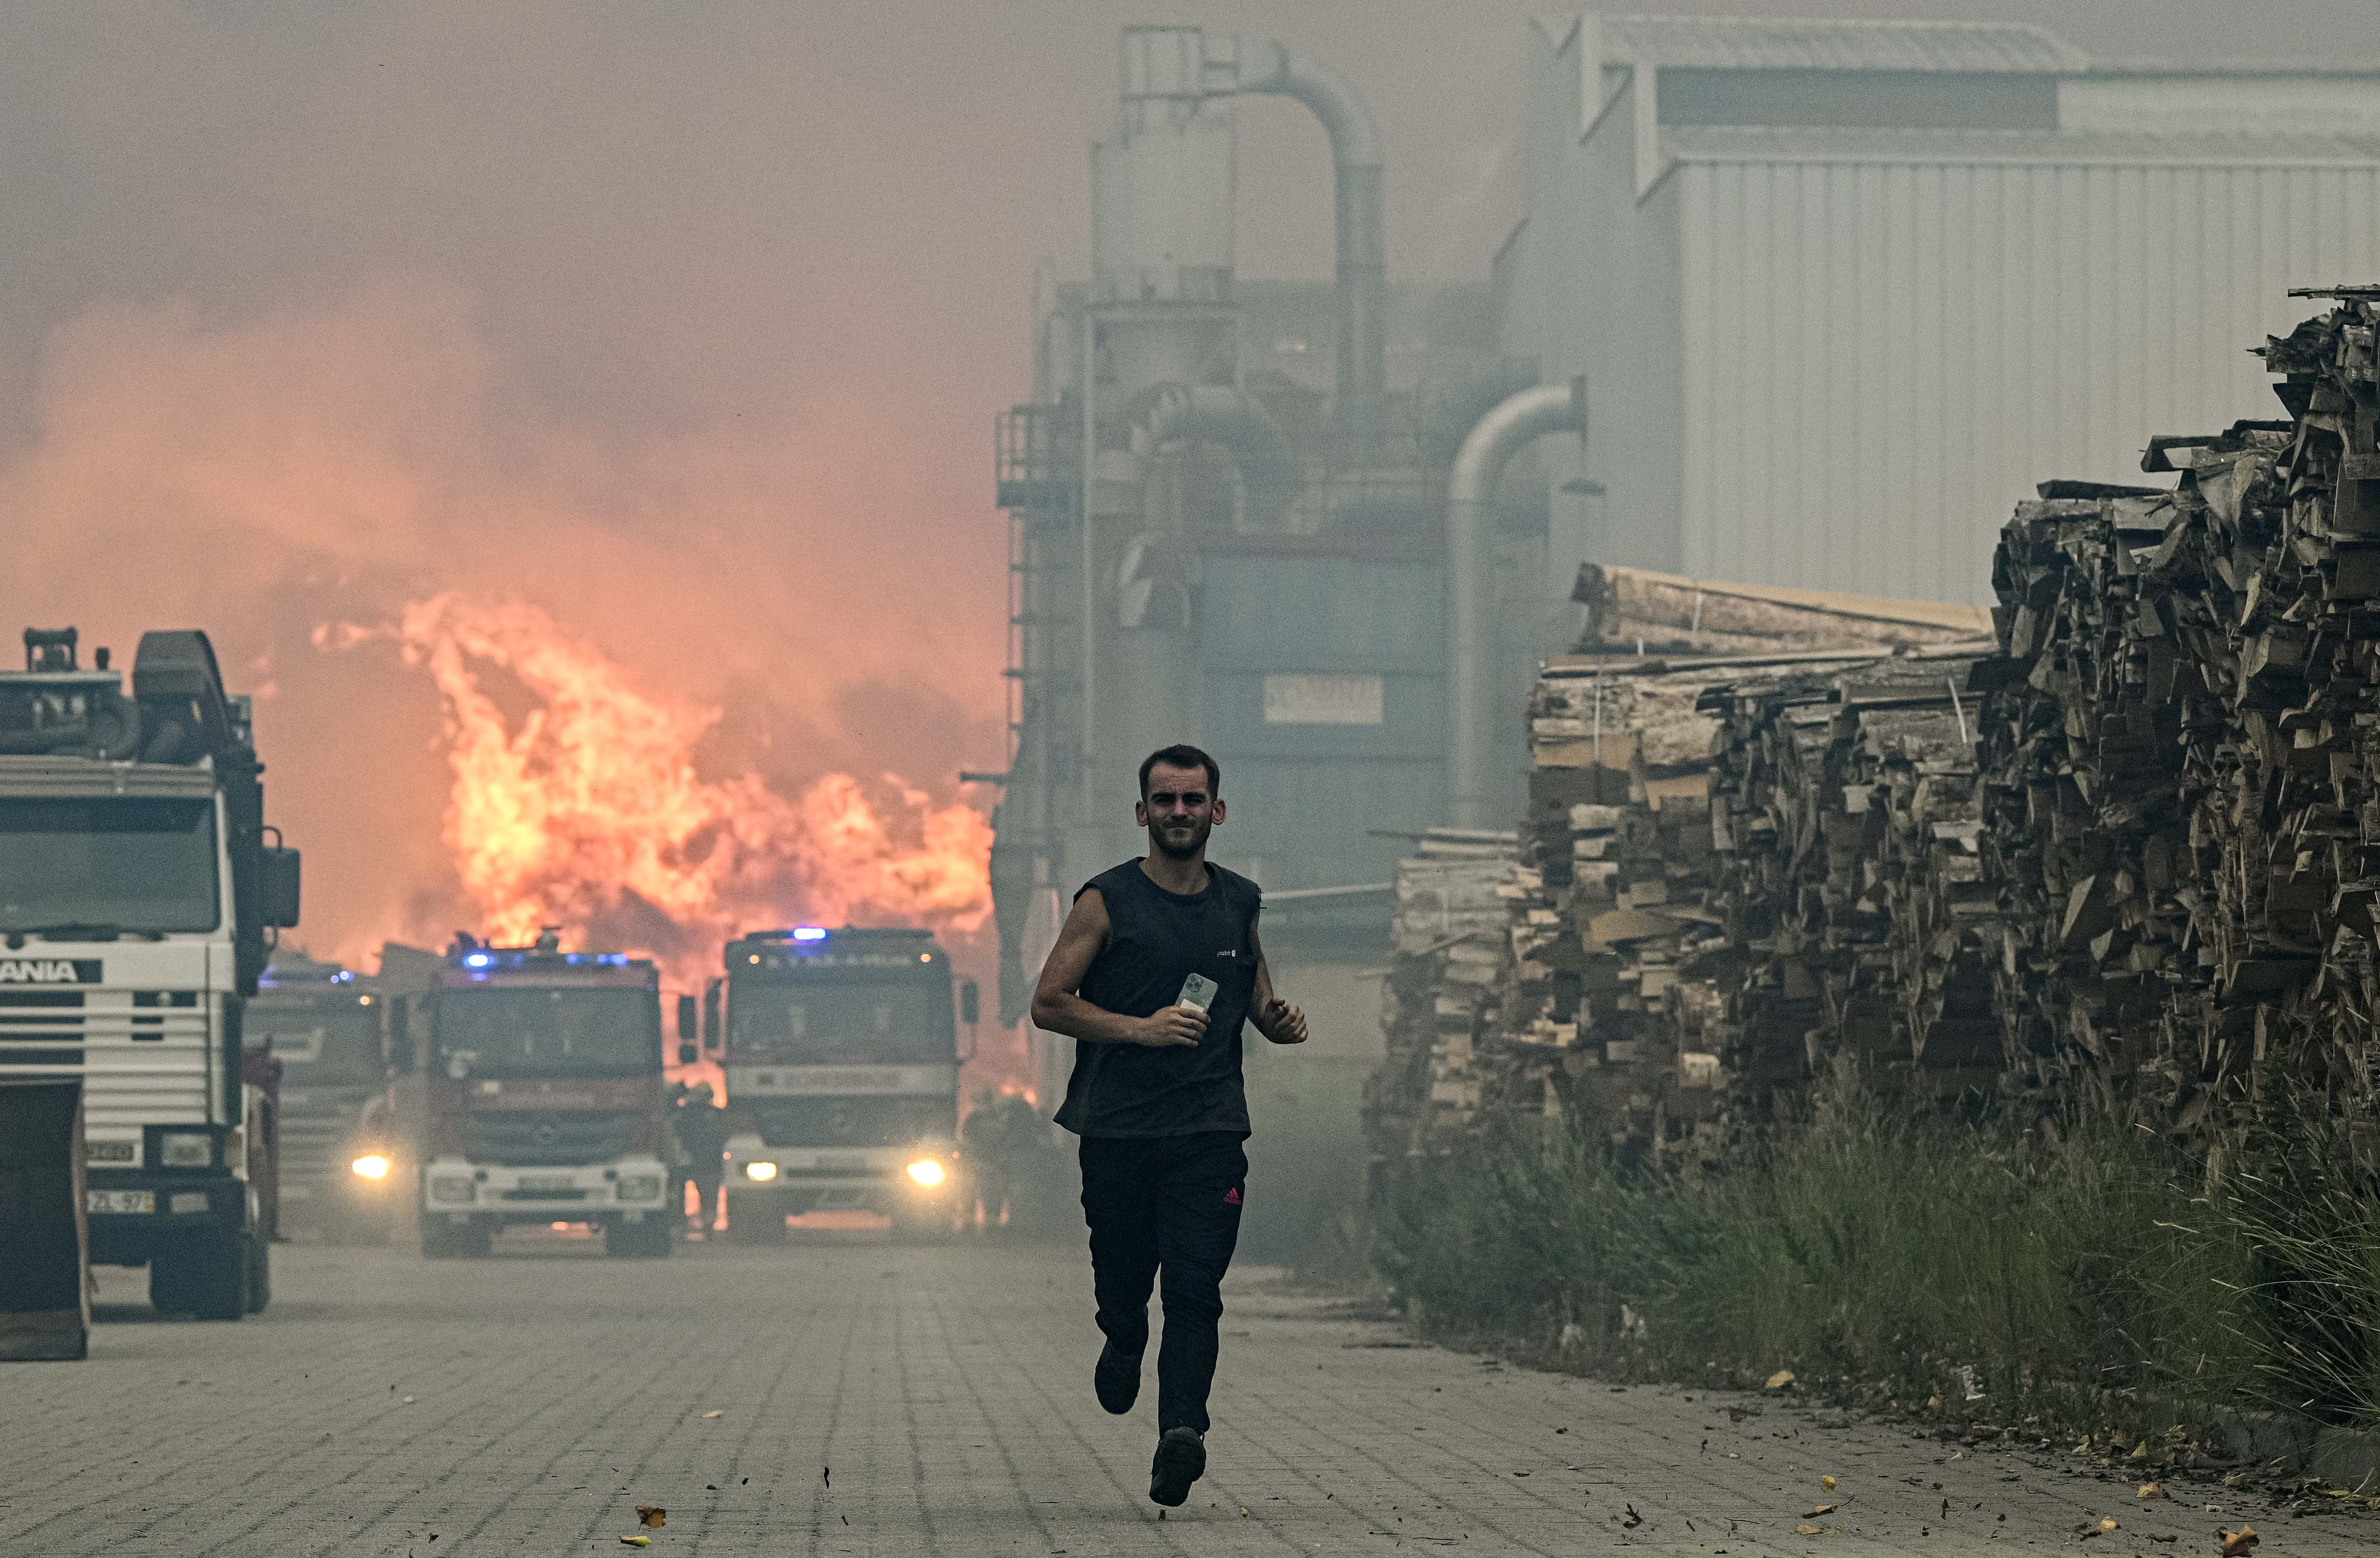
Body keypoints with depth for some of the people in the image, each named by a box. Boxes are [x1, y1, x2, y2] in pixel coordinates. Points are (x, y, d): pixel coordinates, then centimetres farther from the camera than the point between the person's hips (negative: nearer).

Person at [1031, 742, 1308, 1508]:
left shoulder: (1239, 903, 12)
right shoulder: (1108, 901, 0)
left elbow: (1256, 994, 26)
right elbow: (1049, 1002, -4)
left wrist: (1278, 1021, 2)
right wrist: (1141, 1029, -15)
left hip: (1210, 1129, 1)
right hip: (1117, 1126, -1)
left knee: (1195, 1291, -12)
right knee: (1123, 1282, 8)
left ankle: (1182, 1431, -24)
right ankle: (1123, 1347, 43)